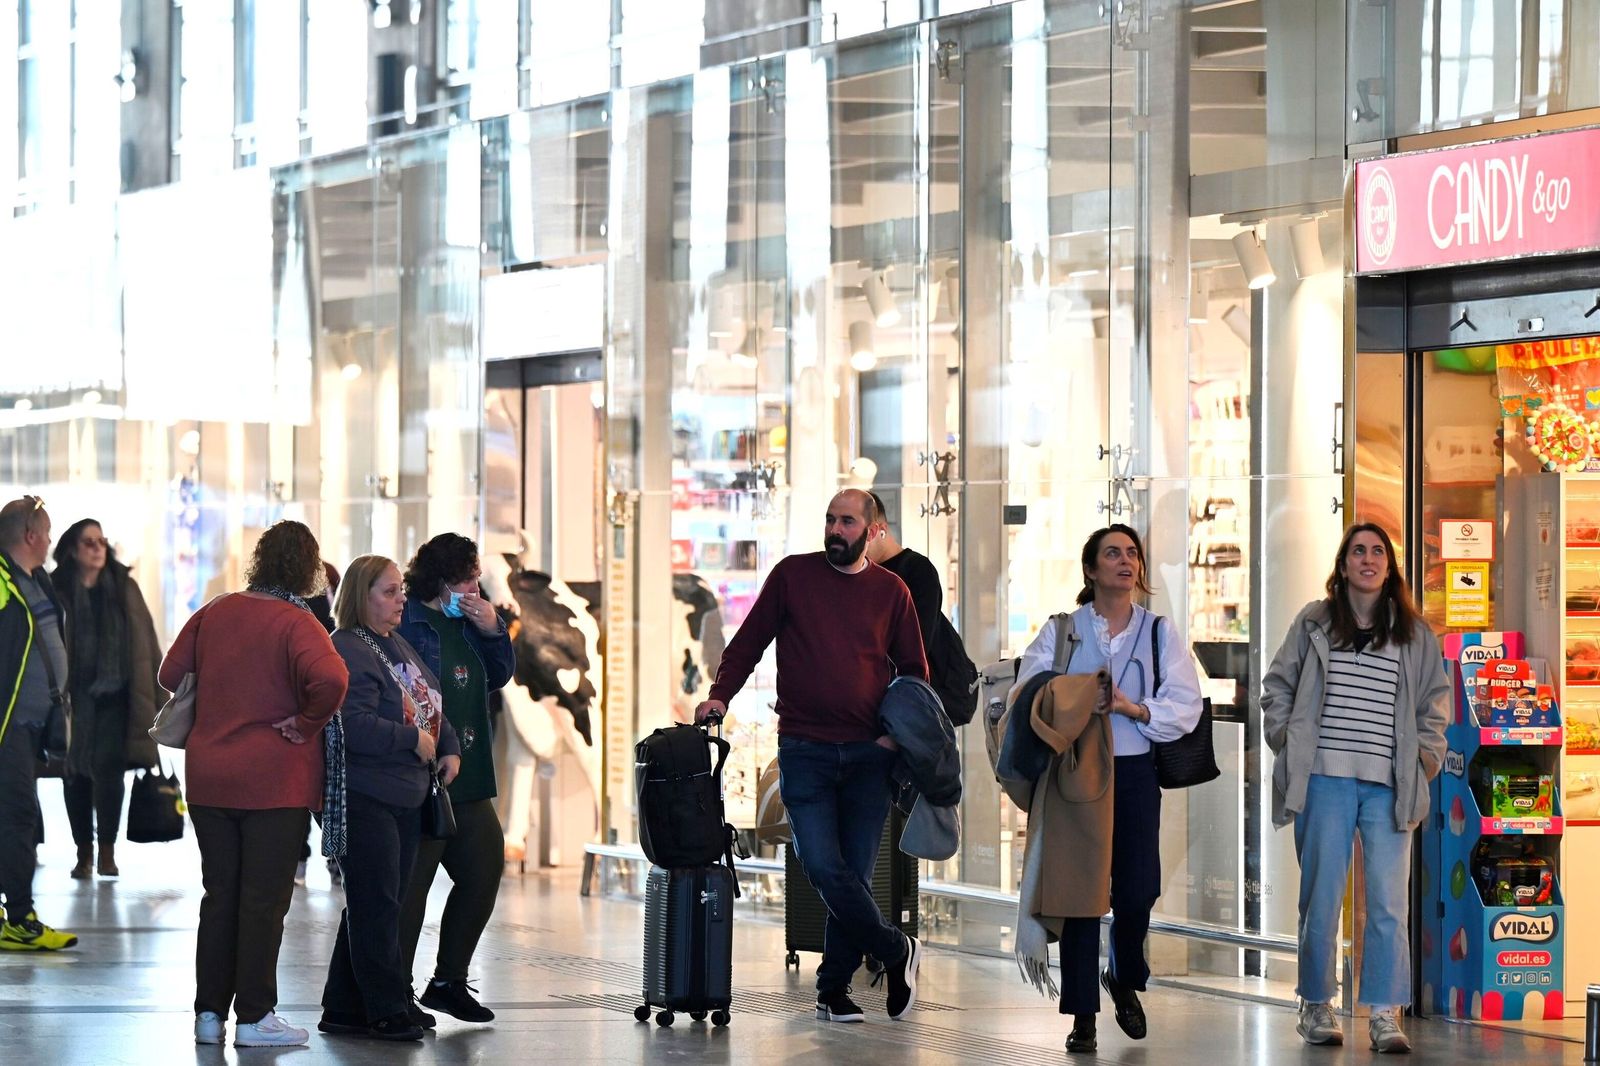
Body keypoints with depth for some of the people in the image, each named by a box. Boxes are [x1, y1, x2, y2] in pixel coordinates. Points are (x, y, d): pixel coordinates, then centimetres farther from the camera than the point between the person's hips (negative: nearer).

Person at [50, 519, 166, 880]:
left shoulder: (123, 587, 6)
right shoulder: (56, 590, -1)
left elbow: (144, 640, 7)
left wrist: (158, 692, 5)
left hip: (114, 693, 0)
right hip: (73, 696, 0)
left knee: (108, 768, -9)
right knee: (76, 774, 4)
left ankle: (107, 850, 1)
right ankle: (84, 853, 14)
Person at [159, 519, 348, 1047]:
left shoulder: (215, 612, 4)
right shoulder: (295, 624, -13)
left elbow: (171, 674, 11)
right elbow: (330, 679, -30)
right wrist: (306, 722, -13)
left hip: (208, 779, 5)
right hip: (274, 780, -5)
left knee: (219, 897, 13)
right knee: (264, 900, 2)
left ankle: (209, 1013, 15)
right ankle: (254, 1017, 3)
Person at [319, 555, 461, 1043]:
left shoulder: (400, 646, 17)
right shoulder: (347, 651, -14)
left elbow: (430, 705, 27)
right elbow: (354, 725, -25)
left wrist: (449, 747, 10)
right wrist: (413, 741, -17)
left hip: (405, 798, 10)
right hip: (363, 797, -10)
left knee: (378, 905, 12)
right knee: (377, 905, -6)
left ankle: (345, 1008, 19)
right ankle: (387, 1011, -2)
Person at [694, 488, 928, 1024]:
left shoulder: (890, 591, 8)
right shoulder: (792, 574, 4)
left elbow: (914, 671, 15)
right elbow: (748, 643, 8)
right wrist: (720, 694, -7)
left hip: (868, 754, 1)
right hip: (804, 752, -1)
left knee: (854, 874, 1)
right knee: (824, 869, -12)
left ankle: (833, 989, 12)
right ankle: (896, 951, 8)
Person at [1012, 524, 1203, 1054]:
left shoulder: (1160, 632, 8)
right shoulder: (1060, 632, 6)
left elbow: (1185, 707, 0)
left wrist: (1133, 708, -15)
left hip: (1134, 772, 1)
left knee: (1137, 891, -4)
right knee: (1080, 892, -3)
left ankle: (1125, 980, 27)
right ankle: (1082, 1015, 5)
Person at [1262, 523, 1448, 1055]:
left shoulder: (1414, 634, 11)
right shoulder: (1314, 623, 8)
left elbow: (1434, 701, 18)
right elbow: (1278, 686, 14)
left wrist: (1426, 754, 6)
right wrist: (1286, 740, 3)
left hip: (1389, 786, 1)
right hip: (1324, 780, -1)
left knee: (1389, 901, -7)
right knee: (1321, 896, 2)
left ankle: (1385, 1014, -6)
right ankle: (1316, 1005, 12)